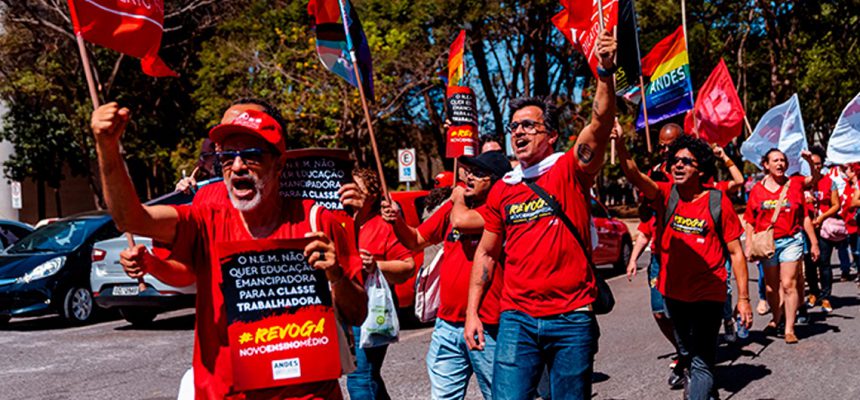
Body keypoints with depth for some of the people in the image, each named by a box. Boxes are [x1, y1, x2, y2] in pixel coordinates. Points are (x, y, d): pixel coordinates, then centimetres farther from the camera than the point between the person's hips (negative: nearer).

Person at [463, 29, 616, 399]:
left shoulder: (570, 171, -1)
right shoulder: (501, 190, 8)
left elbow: (600, 126, -19)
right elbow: (486, 252, 14)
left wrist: (606, 72, -33)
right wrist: (472, 312, 9)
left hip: (572, 319, -2)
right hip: (517, 319, 2)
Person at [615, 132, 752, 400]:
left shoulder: (718, 202, -9)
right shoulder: (665, 195, -4)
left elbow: (735, 252, -5)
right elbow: (634, 176, -24)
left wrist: (743, 298, -7)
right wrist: (620, 145, -43)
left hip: (708, 295, -4)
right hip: (673, 292, 4)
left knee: (701, 361, -9)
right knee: (686, 352, 23)